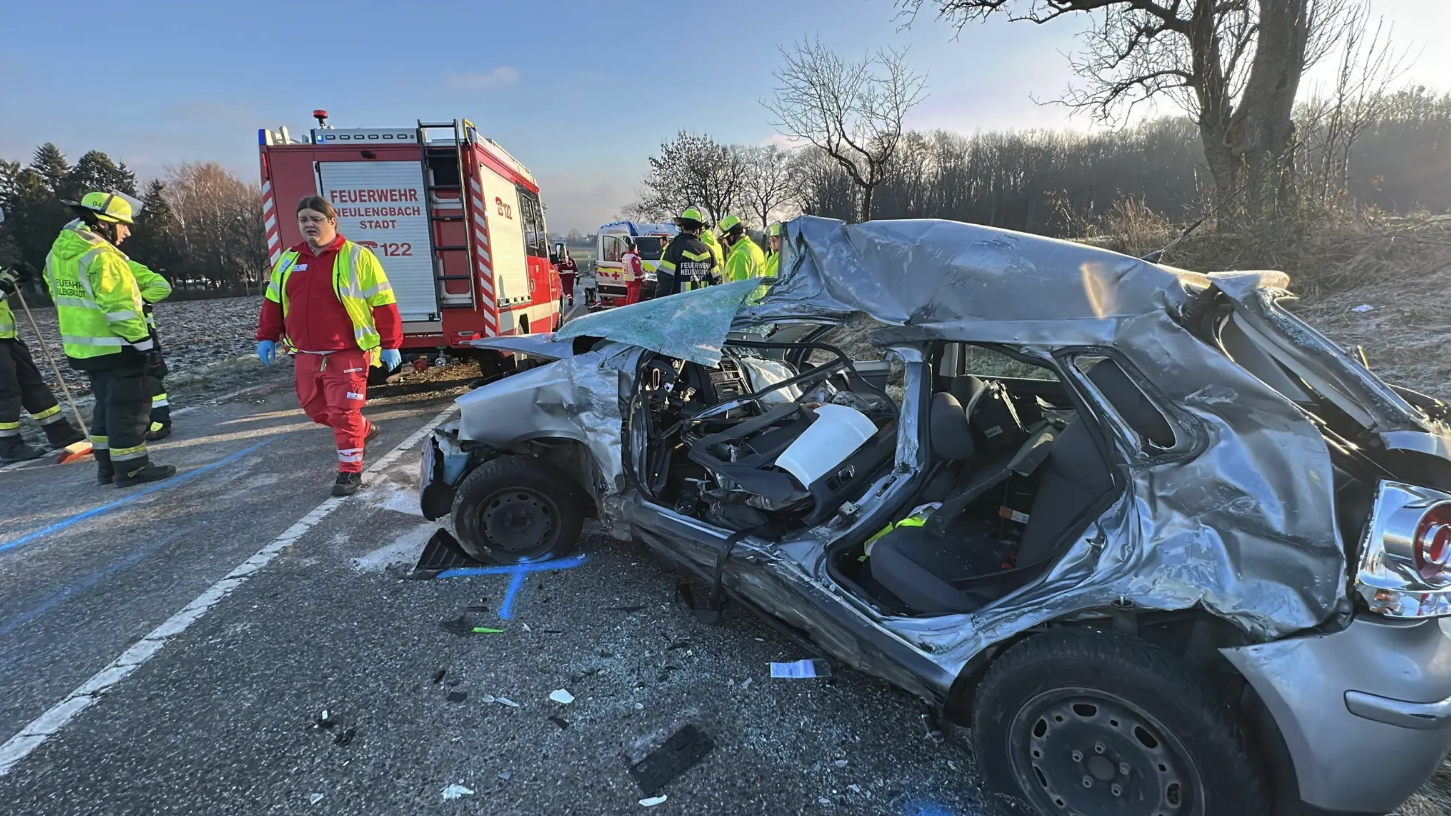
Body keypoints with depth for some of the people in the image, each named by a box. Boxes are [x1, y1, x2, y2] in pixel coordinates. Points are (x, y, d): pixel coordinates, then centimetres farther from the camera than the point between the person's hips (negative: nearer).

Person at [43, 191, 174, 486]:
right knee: (129, 407, -1)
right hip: (116, 348, -9)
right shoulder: (102, 256, -19)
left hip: (84, 348, 9)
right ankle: (131, 469, 4)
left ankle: (108, 466, 24)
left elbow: (62, 298, 18)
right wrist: (143, 344, -18)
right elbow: (120, 308, -23)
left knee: (107, 404, 18)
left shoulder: (59, 252, 11)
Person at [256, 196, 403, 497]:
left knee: (344, 412, -5)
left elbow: (383, 303, -8)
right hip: (306, 355, 7)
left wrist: (389, 345, -10)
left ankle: (350, 470, 8)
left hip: (346, 354, -6)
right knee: (315, 408, 16)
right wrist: (267, 337, 15)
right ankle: (364, 430, 39)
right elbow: (273, 301, 20)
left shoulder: (356, 257, -7)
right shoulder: (289, 260, 11)